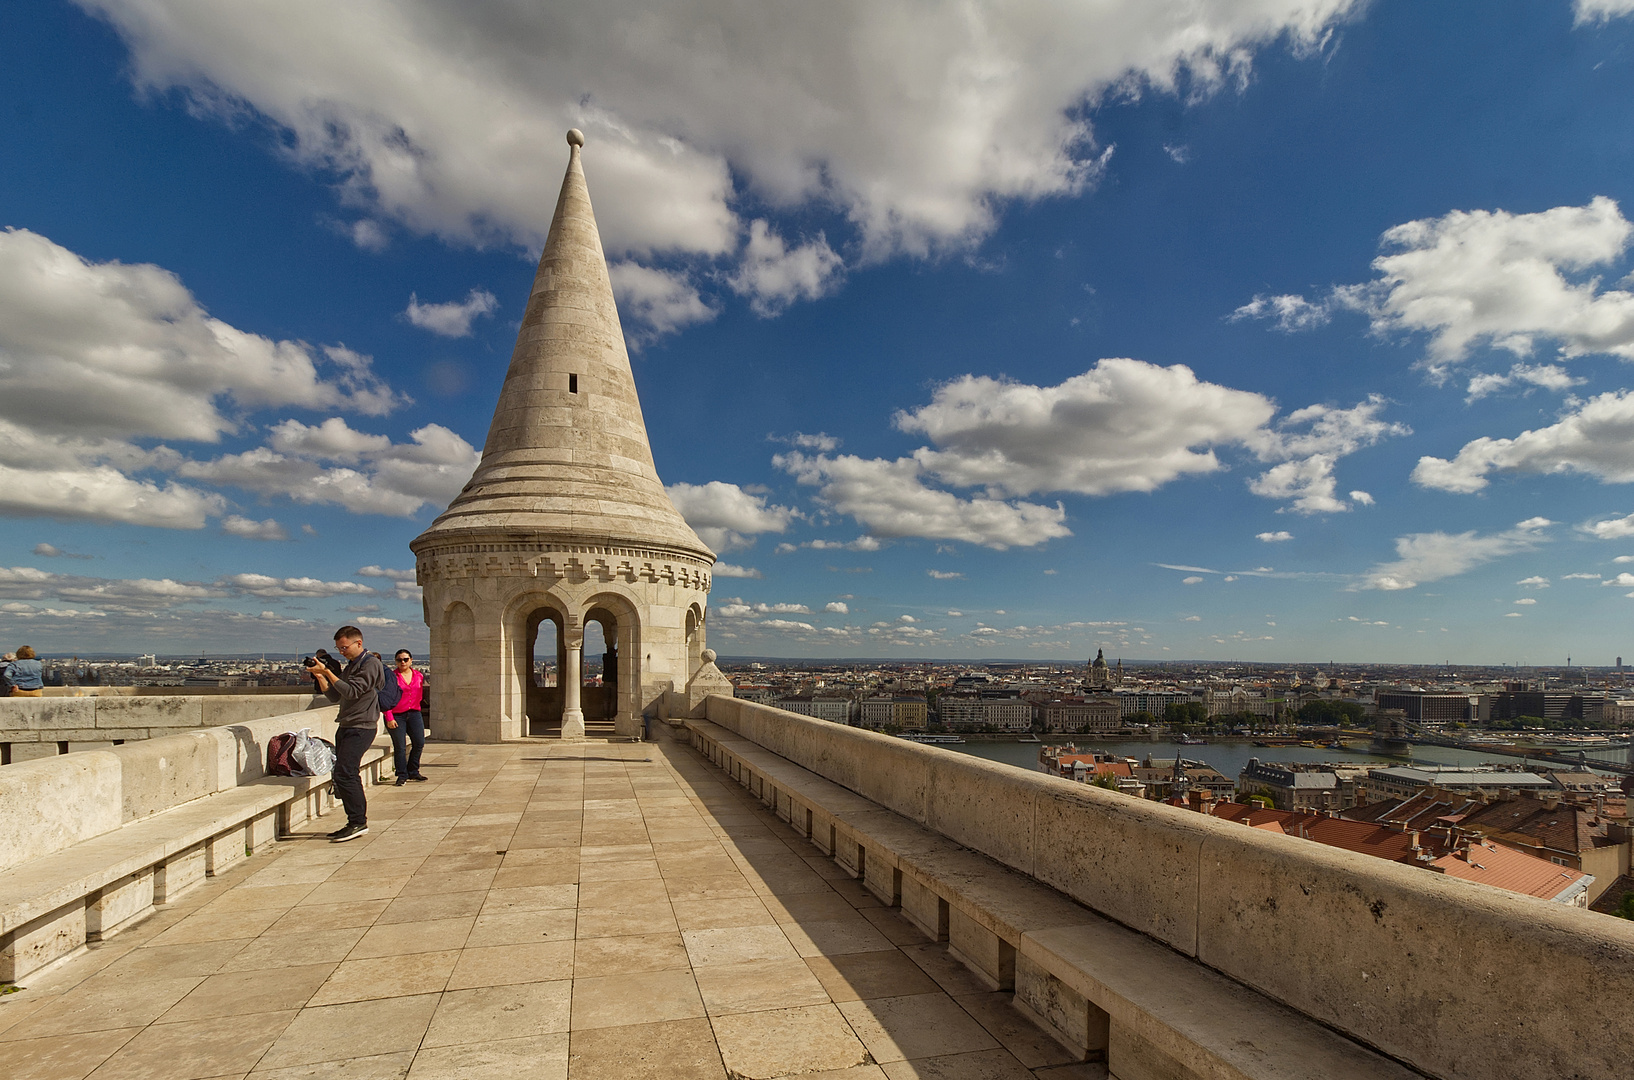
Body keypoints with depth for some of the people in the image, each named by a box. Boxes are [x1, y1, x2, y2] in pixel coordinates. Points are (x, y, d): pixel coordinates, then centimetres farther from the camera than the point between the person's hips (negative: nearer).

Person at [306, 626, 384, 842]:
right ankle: (356, 822, 15)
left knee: (343, 774, -14)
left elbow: (352, 691, -19)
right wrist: (320, 677, 3)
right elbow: (334, 696, 16)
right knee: (348, 775, 9)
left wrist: (327, 672, -18)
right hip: (346, 727, 10)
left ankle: (358, 822, -9)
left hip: (361, 727, -9)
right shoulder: (350, 666, 21)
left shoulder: (370, 664, -9)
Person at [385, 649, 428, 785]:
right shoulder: (391, 676, -4)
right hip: (396, 716, -4)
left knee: (419, 743, 2)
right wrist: (389, 718, -12)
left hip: (414, 714, 4)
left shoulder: (419, 676, 9)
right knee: (399, 746, -3)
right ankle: (402, 775, 9)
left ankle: (413, 772, 19)